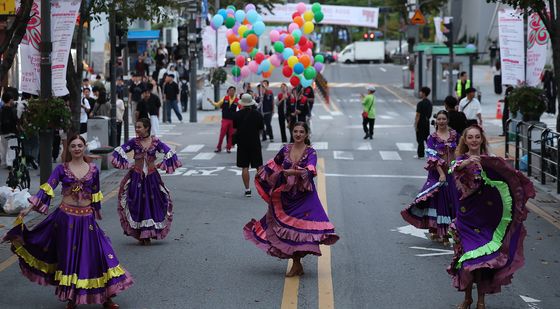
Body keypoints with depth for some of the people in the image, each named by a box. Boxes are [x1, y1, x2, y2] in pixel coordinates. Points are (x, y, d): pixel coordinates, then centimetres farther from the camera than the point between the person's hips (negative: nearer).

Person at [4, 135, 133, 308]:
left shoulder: (93, 170, 5)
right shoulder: (62, 169, 0)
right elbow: (47, 189, -8)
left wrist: (98, 211, 25)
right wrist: (30, 208, -17)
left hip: (87, 218, 1)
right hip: (66, 216, -1)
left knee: (98, 253, -4)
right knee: (69, 256, 5)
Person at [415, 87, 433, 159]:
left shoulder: (420, 104, -18)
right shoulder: (429, 103, 7)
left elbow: (418, 115, -18)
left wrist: (416, 125, -14)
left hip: (421, 123, -7)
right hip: (427, 122, 7)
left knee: (420, 139, 0)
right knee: (427, 138, 13)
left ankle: (420, 154, 5)